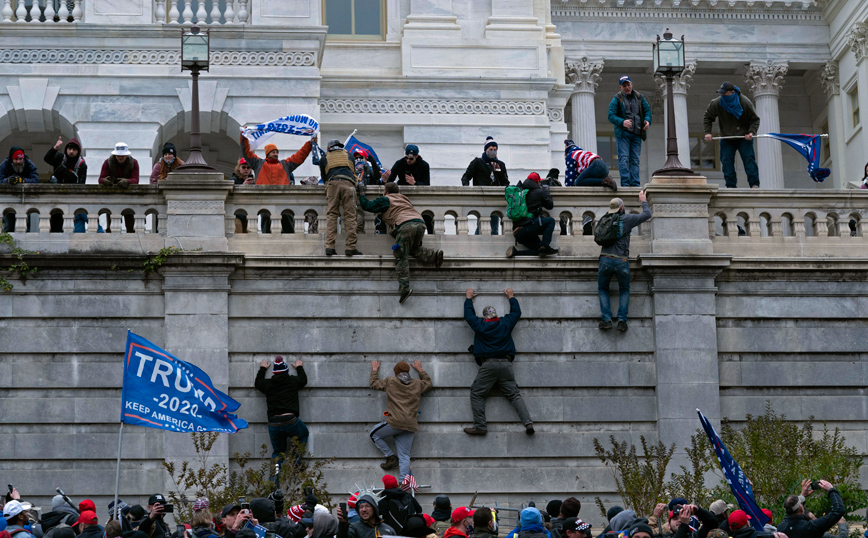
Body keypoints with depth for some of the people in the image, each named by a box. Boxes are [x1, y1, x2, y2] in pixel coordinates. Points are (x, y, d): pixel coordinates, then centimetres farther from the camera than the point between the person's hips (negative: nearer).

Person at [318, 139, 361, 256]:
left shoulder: (324, 158, 25)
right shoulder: (348, 155, 28)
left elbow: (324, 177, 30)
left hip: (332, 184, 0)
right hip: (348, 183, 0)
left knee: (331, 215, -1)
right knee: (350, 215, -3)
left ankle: (329, 246, -14)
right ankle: (351, 247, -11)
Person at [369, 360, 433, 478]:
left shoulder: (390, 382, 5)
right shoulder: (417, 384, 14)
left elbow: (373, 383, 20)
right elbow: (428, 383, 36)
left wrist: (375, 370, 36)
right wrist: (420, 370, 48)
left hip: (395, 423, -4)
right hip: (410, 426, 4)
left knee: (374, 435, 20)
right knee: (404, 456, 4)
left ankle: (391, 457, 10)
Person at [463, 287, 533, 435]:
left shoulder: (479, 325, 5)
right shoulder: (506, 323, 10)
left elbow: (468, 314, 23)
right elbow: (516, 312, 29)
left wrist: (468, 298, 38)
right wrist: (511, 297, 43)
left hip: (488, 365, -3)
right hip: (506, 364, 3)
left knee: (476, 394, 3)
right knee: (514, 394, 2)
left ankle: (480, 426, -9)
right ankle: (528, 422, -12)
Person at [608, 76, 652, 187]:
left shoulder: (639, 98, 12)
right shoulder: (617, 99, 0)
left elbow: (647, 110, 16)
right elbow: (611, 116, -6)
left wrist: (647, 121, -6)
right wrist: (622, 122, -23)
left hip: (637, 134, 4)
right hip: (623, 133, -4)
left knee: (635, 159, 3)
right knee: (624, 158, -10)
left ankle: (635, 183, 4)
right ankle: (625, 183, -12)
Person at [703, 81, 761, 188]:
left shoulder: (745, 103, -13)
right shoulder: (716, 103, -10)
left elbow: (755, 119, -3)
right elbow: (707, 118, 5)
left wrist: (751, 132, -20)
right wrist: (707, 132, -8)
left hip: (744, 138, -2)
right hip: (726, 139, 2)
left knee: (749, 159, -11)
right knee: (726, 161, -7)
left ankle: (754, 184, -8)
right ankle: (731, 185, -1)